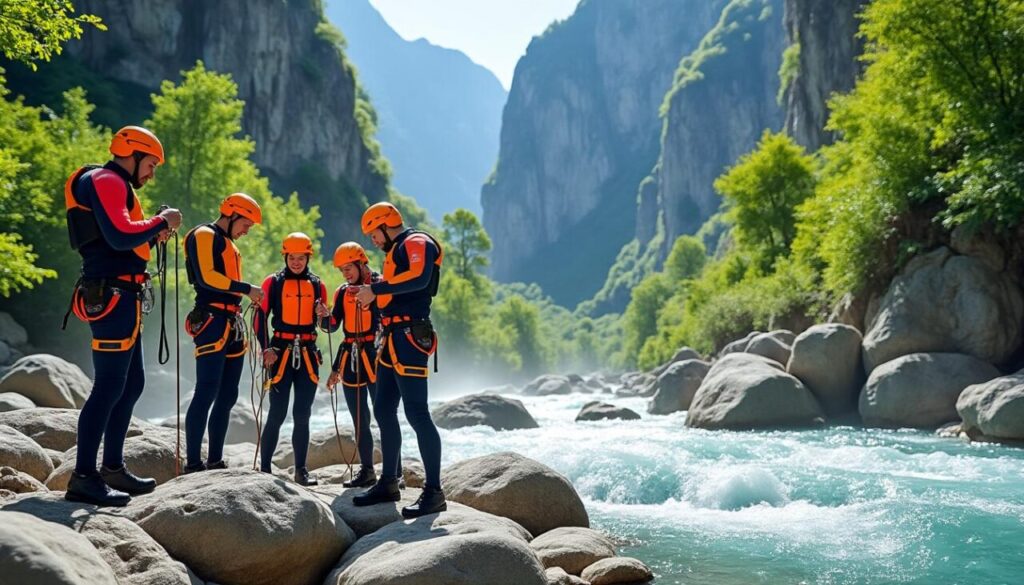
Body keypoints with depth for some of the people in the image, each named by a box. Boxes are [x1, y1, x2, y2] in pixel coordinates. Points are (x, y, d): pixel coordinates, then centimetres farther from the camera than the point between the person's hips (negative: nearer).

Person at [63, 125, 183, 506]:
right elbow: (120, 236, -23)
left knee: (132, 383, 14)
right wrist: (161, 221, -10)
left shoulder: (114, 186, 25)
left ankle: (113, 468, 21)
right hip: (113, 298, -11)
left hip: (120, 299, 11)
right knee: (109, 386, -12)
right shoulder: (106, 181, -7)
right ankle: (84, 478, -10)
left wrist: (152, 236, 11)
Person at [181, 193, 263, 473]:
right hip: (212, 322, -10)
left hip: (232, 325, 10)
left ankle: (215, 461, 13)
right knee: (206, 394, -13)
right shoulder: (204, 235, -2)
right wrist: (246, 288, -15)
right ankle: (193, 464, -12)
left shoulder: (228, 244, 26)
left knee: (227, 397, 8)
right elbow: (206, 276, -16)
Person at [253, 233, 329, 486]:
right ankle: (264, 468, 2)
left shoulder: (317, 285, 10)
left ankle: (301, 470, 11)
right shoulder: (273, 282, 1)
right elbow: (259, 317, -1)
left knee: (302, 414, 5)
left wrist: (324, 315, -9)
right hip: (281, 352, -3)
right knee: (277, 413, -7)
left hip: (308, 354, 3)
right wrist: (266, 349, -12)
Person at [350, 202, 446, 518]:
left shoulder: (417, 243, -6)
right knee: (384, 411, 12)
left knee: (416, 413, -12)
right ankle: (389, 483, 22)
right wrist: (372, 292, 11)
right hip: (392, 340, 11)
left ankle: (434, 491, -9)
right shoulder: (397, 251, 24)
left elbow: (419, 278, -26)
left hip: (409, 338, -11)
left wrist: (375, 289, -22)